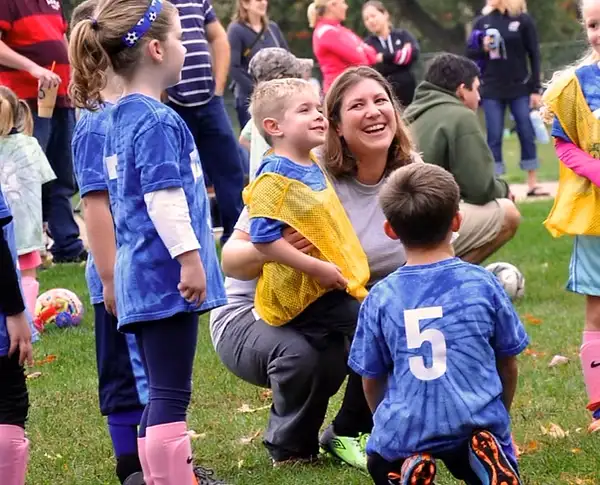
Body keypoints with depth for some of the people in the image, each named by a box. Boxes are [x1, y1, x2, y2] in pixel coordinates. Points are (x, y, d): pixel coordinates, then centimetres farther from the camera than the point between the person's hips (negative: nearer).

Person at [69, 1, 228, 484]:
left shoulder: (119, 118, 14)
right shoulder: (158, 122, -15)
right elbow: (163, 197, -22)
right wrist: (189, 257, -21)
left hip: (141, 276, 10)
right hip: (166, 276, -10)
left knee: (161, 392, 16)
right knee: (170, 394, -7)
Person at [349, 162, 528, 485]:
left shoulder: (381, 297, -2)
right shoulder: (483, 284, -2)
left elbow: (372, 379, 7)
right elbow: (507, 363, 9)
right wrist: (500, 415, 27)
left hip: (407, 429, 0)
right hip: (478, 421, 0)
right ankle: (487, 459, -6)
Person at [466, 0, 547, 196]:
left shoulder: (523, 20, -3)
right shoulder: (482, 21, 3)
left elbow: (534, 56, -1)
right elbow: (470, 53, 9)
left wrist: (536, 89, -4)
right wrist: (483, 48, -13)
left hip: (520, 89, -1)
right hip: (492, 91, 1)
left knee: (527, 135, 2)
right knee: (494, 138, 2)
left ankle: (532, 184, 10)